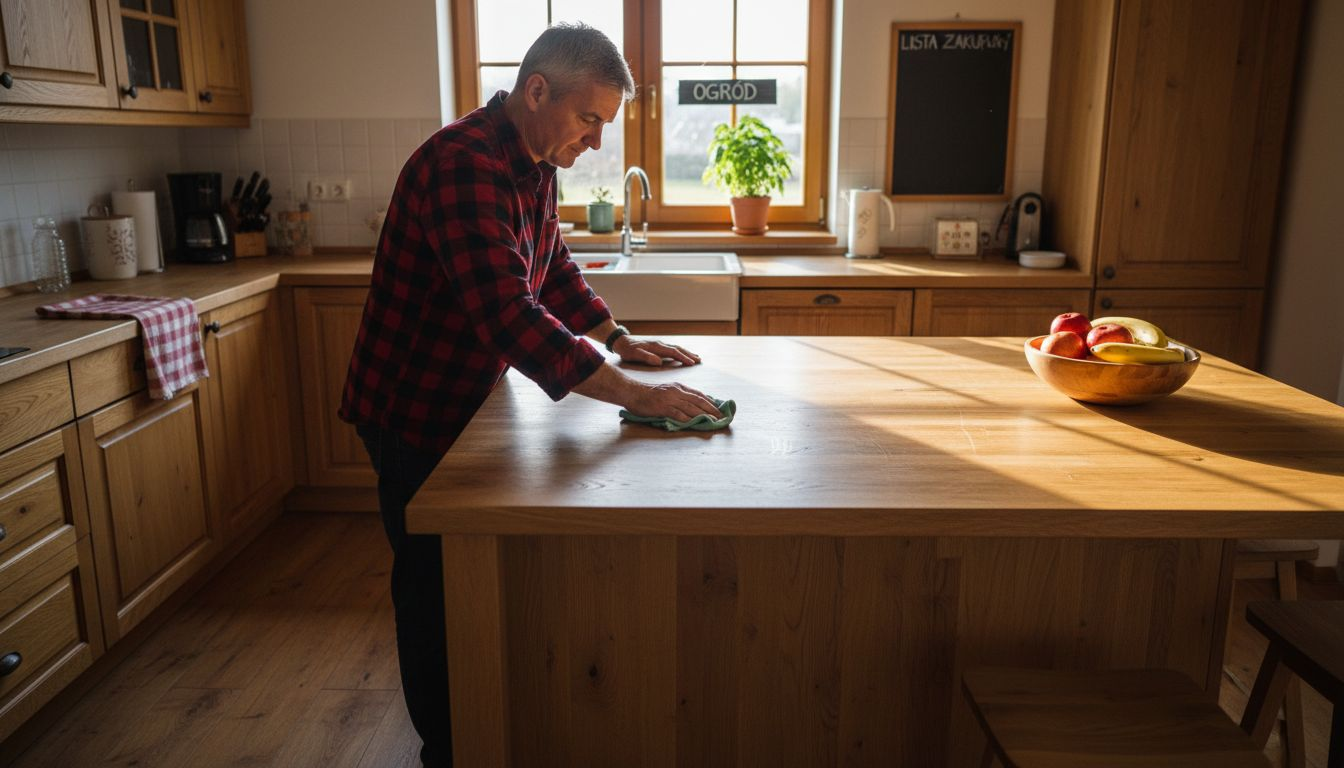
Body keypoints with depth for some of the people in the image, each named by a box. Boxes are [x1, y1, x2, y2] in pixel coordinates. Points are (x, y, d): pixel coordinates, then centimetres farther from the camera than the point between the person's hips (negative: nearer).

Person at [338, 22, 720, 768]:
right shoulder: (464, 166, -30)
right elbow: (511, 315, -40)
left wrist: (620, 340, 5)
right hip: (414, 410, -9)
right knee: (434, 582, 7)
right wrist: (634, 395, -38)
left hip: (468, 399, 9)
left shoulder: (533, 164, 2)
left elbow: (554, 271, 15)